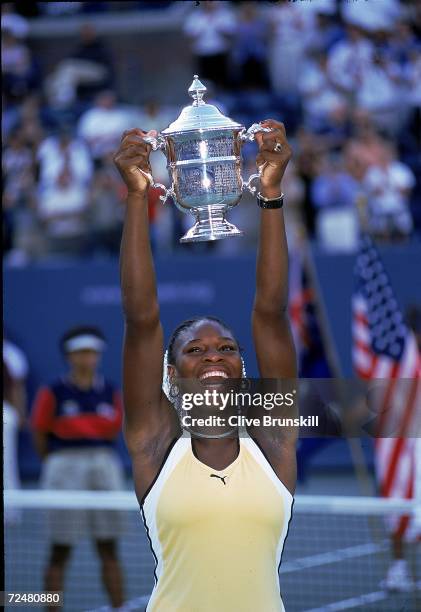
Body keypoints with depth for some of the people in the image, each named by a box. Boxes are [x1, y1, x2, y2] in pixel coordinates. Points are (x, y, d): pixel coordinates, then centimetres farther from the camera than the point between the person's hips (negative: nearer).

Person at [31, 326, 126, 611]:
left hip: (104, 468, 3)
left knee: (109, 550, 4)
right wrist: (58, 464, 8)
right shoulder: (53, 393, -4)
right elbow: (40, 435, 1)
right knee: (60, 550, 1)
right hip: (66, 468, -3)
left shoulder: (110, 393, 6)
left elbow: (115, 429, 13)